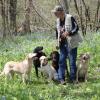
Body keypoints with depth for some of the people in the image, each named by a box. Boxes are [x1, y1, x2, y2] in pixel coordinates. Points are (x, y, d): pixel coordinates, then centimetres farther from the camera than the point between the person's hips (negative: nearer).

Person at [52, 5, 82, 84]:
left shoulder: (70, 18, -12)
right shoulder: (58, 21, 9)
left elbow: (76, 28, -14)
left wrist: (68, 33, -27)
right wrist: (58, 41, 14)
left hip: (71, 43, -6)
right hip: (63, 44, 6)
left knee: (72, 61, 1)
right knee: (62, 61, 4)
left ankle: (73, 78, 10)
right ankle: (61, 78, 9)